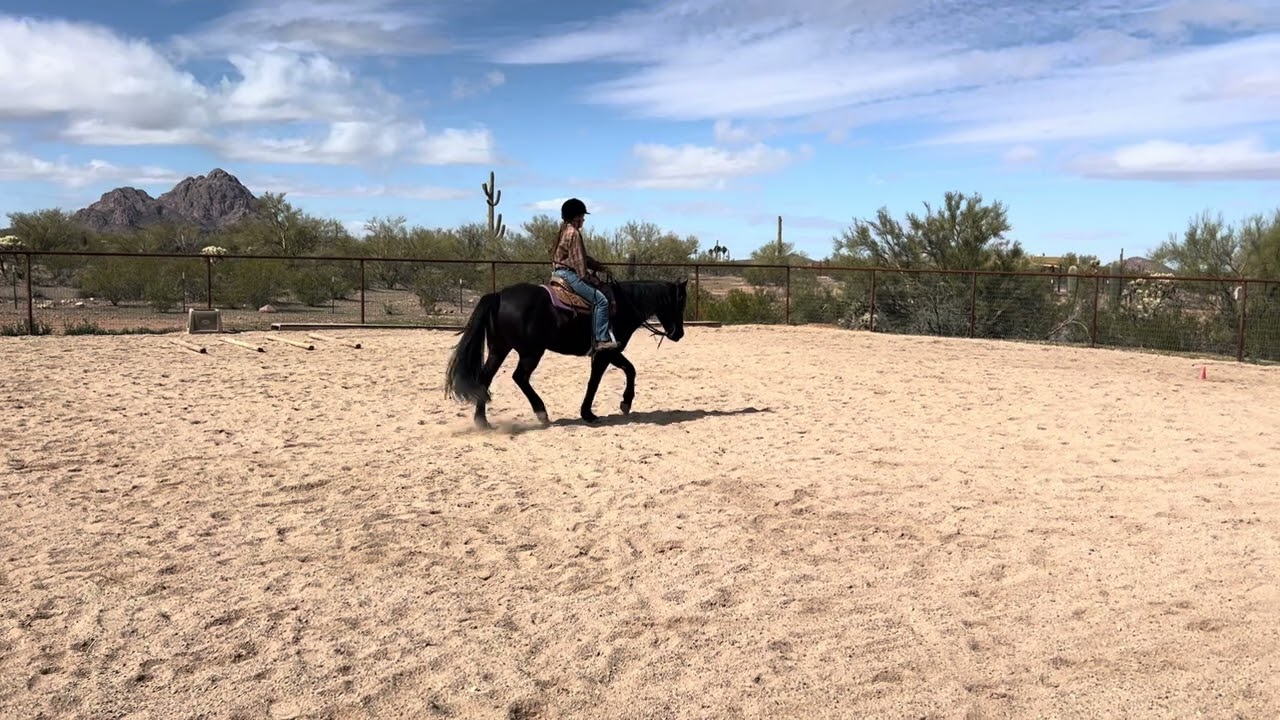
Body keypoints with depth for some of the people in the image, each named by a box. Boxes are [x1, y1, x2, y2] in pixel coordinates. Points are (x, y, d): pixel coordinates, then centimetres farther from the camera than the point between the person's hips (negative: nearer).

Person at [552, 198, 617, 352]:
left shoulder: (565, 231, 19)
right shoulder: (573, 233, -12)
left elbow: (582, 256, 22)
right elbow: (578, 259, -17)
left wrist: (598, 265, 18)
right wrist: (583, 277, -12)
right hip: (569, 274, -11)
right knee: (601, 300, -13)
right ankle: (602, 340, -18)